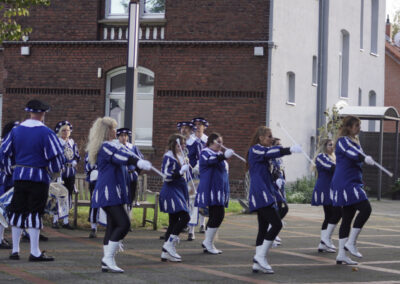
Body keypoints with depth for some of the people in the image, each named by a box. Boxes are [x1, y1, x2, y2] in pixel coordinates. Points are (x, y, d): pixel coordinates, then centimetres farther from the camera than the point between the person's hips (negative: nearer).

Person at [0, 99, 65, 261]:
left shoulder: (16, 131, 6)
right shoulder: (46, 133, -10)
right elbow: (56, 155, -12)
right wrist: (53, 169, 7)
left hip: (19, 176, 5)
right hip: (39, 177, -5)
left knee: (17, 211, 11)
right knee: (35, 213, -3)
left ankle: (15, 250, 16)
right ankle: (35, 252, -3)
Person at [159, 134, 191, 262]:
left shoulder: (180, 156, 17)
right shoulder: (168, 157, -12)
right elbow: (167, 176, -19)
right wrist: (181, 171, -24)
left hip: (179, 191, 10)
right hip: (171, 191, -10)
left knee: (174, 221, 7)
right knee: (185, 217, -19)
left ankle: (166, 252, 8)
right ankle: (169, 243, -14)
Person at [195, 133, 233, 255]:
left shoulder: (218, 154, 21)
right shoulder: (205, 153, -8)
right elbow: (210, 160, -32)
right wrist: (224, 156, -49)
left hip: (219, 190, 10)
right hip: (210, 189, -10)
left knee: (215, 216, 10)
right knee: (218, 215, -16)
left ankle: (208, 244, 15)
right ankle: (208, 242, -9)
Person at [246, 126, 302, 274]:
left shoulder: (262, 151, 23)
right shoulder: (255, 150, -9)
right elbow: (271, 152, -24)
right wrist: (290, 149, -35)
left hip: (265, 194, 11)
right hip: (260, 194, -11)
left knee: (263, 228, 8)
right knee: (276, 224, -15)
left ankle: (258, 263, 8)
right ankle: (260, 256, -11)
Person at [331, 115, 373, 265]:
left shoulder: (354, 141, 20)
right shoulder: (343, 141, -11)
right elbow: (350, 153, -32)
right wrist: (364, 158, -49)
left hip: (353, 183, 10)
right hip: (346, 183, -10)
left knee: (347, 218, 8)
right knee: (365, 208, -18)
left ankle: (341, 255, 9)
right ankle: (351, 243, -12)